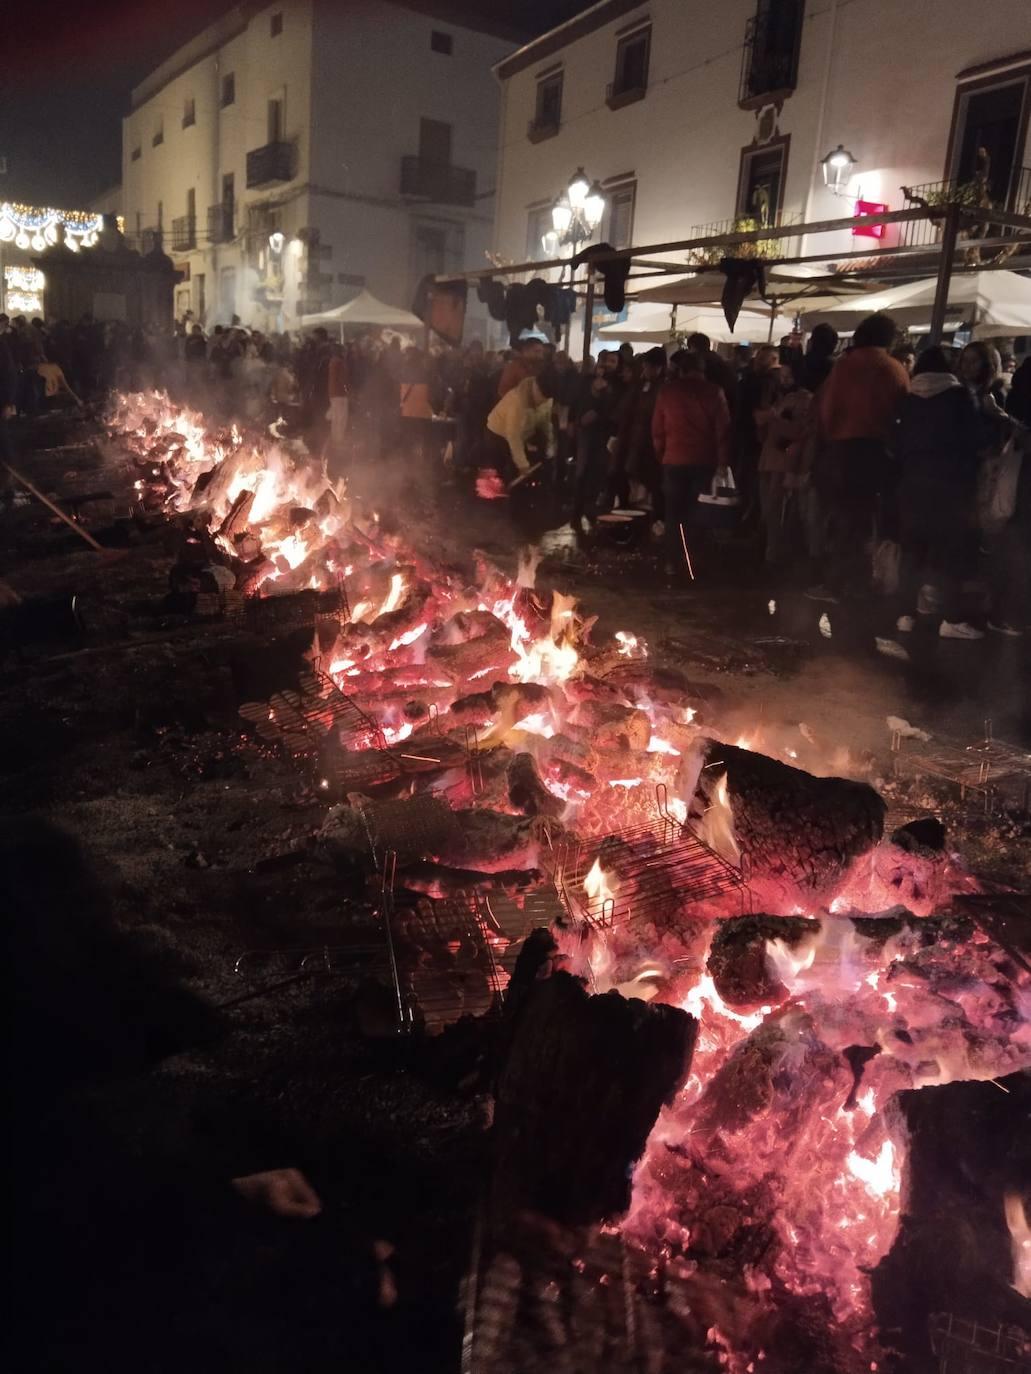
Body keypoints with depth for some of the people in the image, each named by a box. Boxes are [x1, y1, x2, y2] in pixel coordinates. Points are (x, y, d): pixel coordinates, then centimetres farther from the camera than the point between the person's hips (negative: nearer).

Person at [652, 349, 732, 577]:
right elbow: (723, 430, -4)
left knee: (675, 513, 10)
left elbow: (657, 430, 4)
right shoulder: (714, 392, -3)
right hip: (705, 461, 0)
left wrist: (661, 455, 15)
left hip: (675, 460, 0)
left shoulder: (667, 391, 0)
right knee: (697, 512, 7)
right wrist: (723, 461, 1)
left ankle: (673, 562, 9)